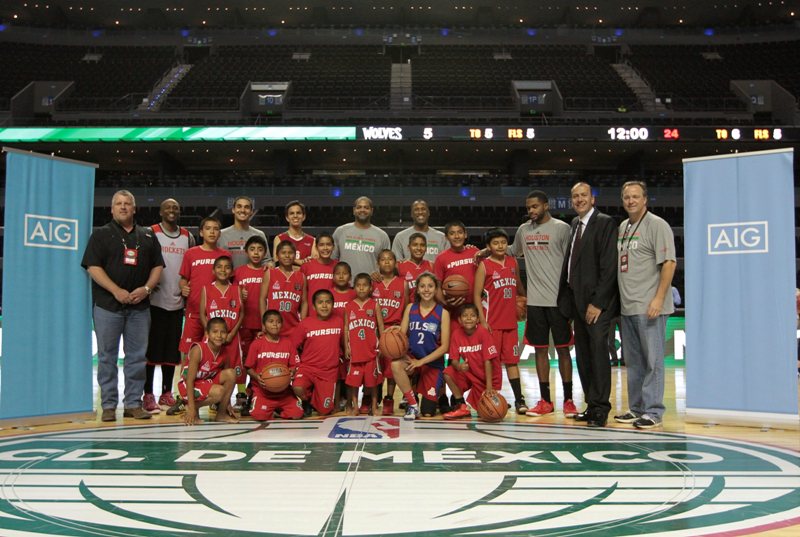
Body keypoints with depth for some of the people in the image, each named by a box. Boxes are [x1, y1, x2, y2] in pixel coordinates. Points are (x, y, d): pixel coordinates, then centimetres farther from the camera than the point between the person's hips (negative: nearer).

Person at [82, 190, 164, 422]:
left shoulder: (148, 236, 14)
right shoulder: (101, 235, 5)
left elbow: (157, 266, 12)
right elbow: (93, 267, -4)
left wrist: (146, 288, -6)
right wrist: (116, 290, -15)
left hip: (140, 306, 3)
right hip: (108, 305, -3)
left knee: (137, 356, 4)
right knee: (107, 357, 1)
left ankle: (133, 403, 12)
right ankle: (109, 405, 8)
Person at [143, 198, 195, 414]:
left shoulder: (188, 237, 12)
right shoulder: (150, 233, -1)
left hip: (177, 301, 4)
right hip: (155, 300, -4)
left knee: (173, 349, 8)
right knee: (153, 348, -2)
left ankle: (166, 393, 17)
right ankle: (148, 395, 5)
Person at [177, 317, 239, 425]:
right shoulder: (198, 350, -24)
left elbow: (227, 380, 4)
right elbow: (190, 380, -24)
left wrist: (228, 403, 4)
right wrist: (192, 407, -28)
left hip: (208, 382, 7)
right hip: (188, 386, -6)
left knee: (231, 374, -18)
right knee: (218, 392, -32)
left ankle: (222, 413, -4)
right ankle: (194, 407, -4)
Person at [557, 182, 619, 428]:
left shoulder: (605, 223, -8)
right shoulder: (574, 224, 15)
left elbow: (609, 266, -14)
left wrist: (597, 302, -17)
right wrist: (570, 301, 10)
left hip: (597, 301, -8)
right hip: (577, 299, 8)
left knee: (598, 351, -7)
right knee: (583, 355, 10)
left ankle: (600, 408, -1)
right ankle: (591, 405, 18)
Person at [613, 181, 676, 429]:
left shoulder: (657, 225, -6)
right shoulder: (622, 227, 16)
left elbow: (669, 263, -12)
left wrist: (658, 299, -19)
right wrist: (617, 302, 14)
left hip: (649, 307, -8)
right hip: (627, 307, 8)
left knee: (652, 360, -3)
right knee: (633, 361, 13)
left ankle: (652, 411, 4)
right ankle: (636, 408, 22)